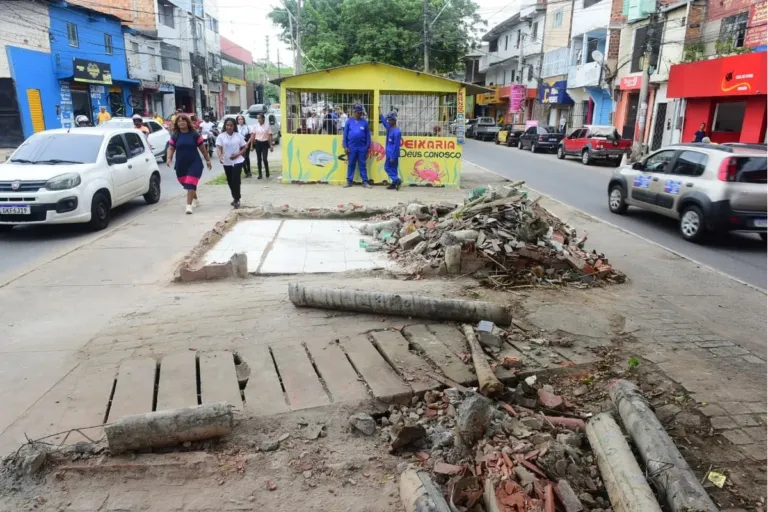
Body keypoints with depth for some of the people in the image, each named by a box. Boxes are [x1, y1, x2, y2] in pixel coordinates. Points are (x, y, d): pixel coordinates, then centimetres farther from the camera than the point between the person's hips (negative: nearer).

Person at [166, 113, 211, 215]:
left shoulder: (194, 134, -2)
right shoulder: (175, 136, 3)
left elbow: (202, 148, 4)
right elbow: (171, 148, 3)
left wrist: (208, 160, 7)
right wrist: (168, 158, -14)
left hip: (194, 163, -3)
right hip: (181, 165, 3)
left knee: (190, 184, -13)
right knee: (186, 184, 15)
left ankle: (189, 205, -14)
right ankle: (195, 200, 37)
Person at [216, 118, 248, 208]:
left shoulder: (238, 135, -2)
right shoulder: (221, 136, -2)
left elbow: (244, 148, 3)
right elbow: (219, 148, -11)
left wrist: (237, 154, -14)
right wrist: (220, 156, -31)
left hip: (237, 161, -2)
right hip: (227, 162, 3)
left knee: (236, 180, -12)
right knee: (230, 181, 12)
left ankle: (237, 200, -7)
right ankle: (235, 198, 29)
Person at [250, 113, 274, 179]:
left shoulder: (267, 126, -2)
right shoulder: (255, 126, 3)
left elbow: (270, 136, -2)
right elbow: (252, 136, 3)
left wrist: (271, 145, -6)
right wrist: (251, 145, -1)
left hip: (265, 143, -2)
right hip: (258, 143, 2)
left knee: (264, 159, -9)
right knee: (259, 159, 4)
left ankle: (267, 171, 13)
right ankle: (260, 174, 11)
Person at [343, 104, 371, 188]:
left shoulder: (364, 122, 3)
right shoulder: (349, 122, 2)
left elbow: (368, 136, 4)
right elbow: (345, 134, 3)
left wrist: (367, 147, 0)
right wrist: (345, 146, -2)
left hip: (362, 148, 0)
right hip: (351, 147, 0)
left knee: (362, 165, 4)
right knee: (350, 165, 7)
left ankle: (365, 182, 7)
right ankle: (349, 182, 13)